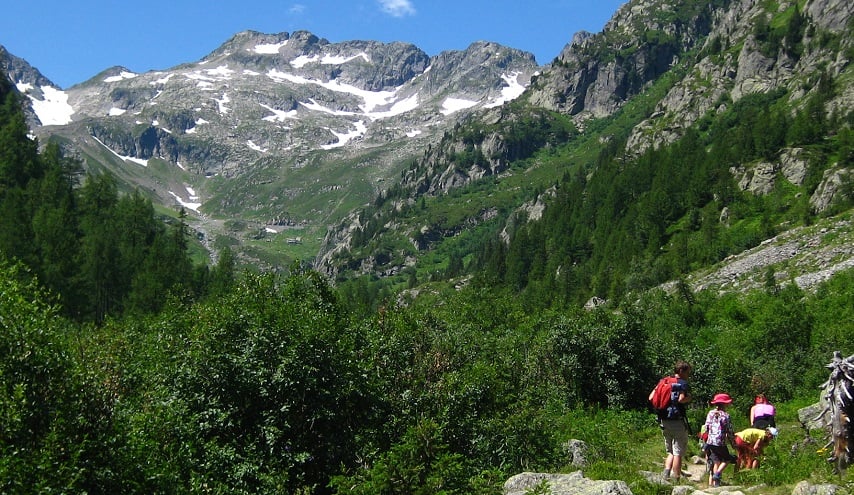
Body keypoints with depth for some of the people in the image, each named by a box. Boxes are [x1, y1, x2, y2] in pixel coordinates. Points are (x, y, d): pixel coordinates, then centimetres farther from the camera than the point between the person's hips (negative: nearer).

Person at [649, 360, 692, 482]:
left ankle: (665, 476, 0)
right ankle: (675, 481, -1)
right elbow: (681, 399, -25)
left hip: (664, 421, 6)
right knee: (678, 453, 0)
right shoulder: (683, 384, -8)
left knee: (670, 452, 17)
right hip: (677, 422, -6)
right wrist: (689, 398, -5)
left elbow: (651, 398, 6)